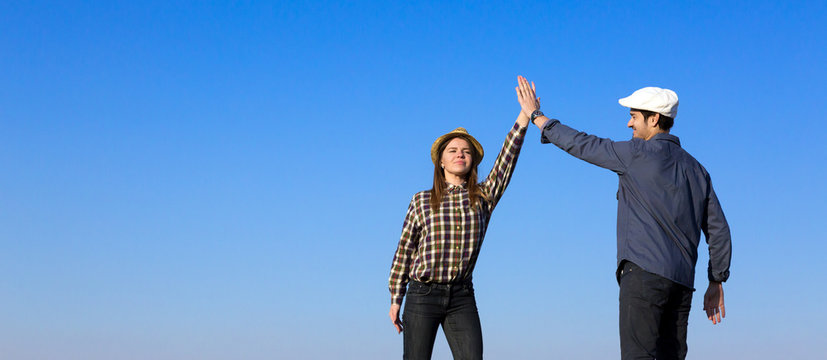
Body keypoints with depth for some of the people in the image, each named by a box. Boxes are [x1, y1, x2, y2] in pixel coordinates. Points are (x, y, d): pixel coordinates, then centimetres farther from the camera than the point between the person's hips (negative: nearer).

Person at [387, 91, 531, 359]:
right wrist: (395, 299, 7)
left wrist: (526, 113, -13)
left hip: (462, 297, 1)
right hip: (423, 295, -1)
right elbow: (404, 251, 9)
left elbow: (507, 157, -3)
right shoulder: (421, 201, 6)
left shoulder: (484, 197, 8)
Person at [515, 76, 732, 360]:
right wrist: (716, 282, 22)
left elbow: (583, 145, 3)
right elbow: (718, 229, 17)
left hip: (644, 271, -7)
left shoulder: (640, 154, -3)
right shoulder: (696, 169, 18)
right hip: (682, 281, 8)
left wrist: (536, 115, 14)